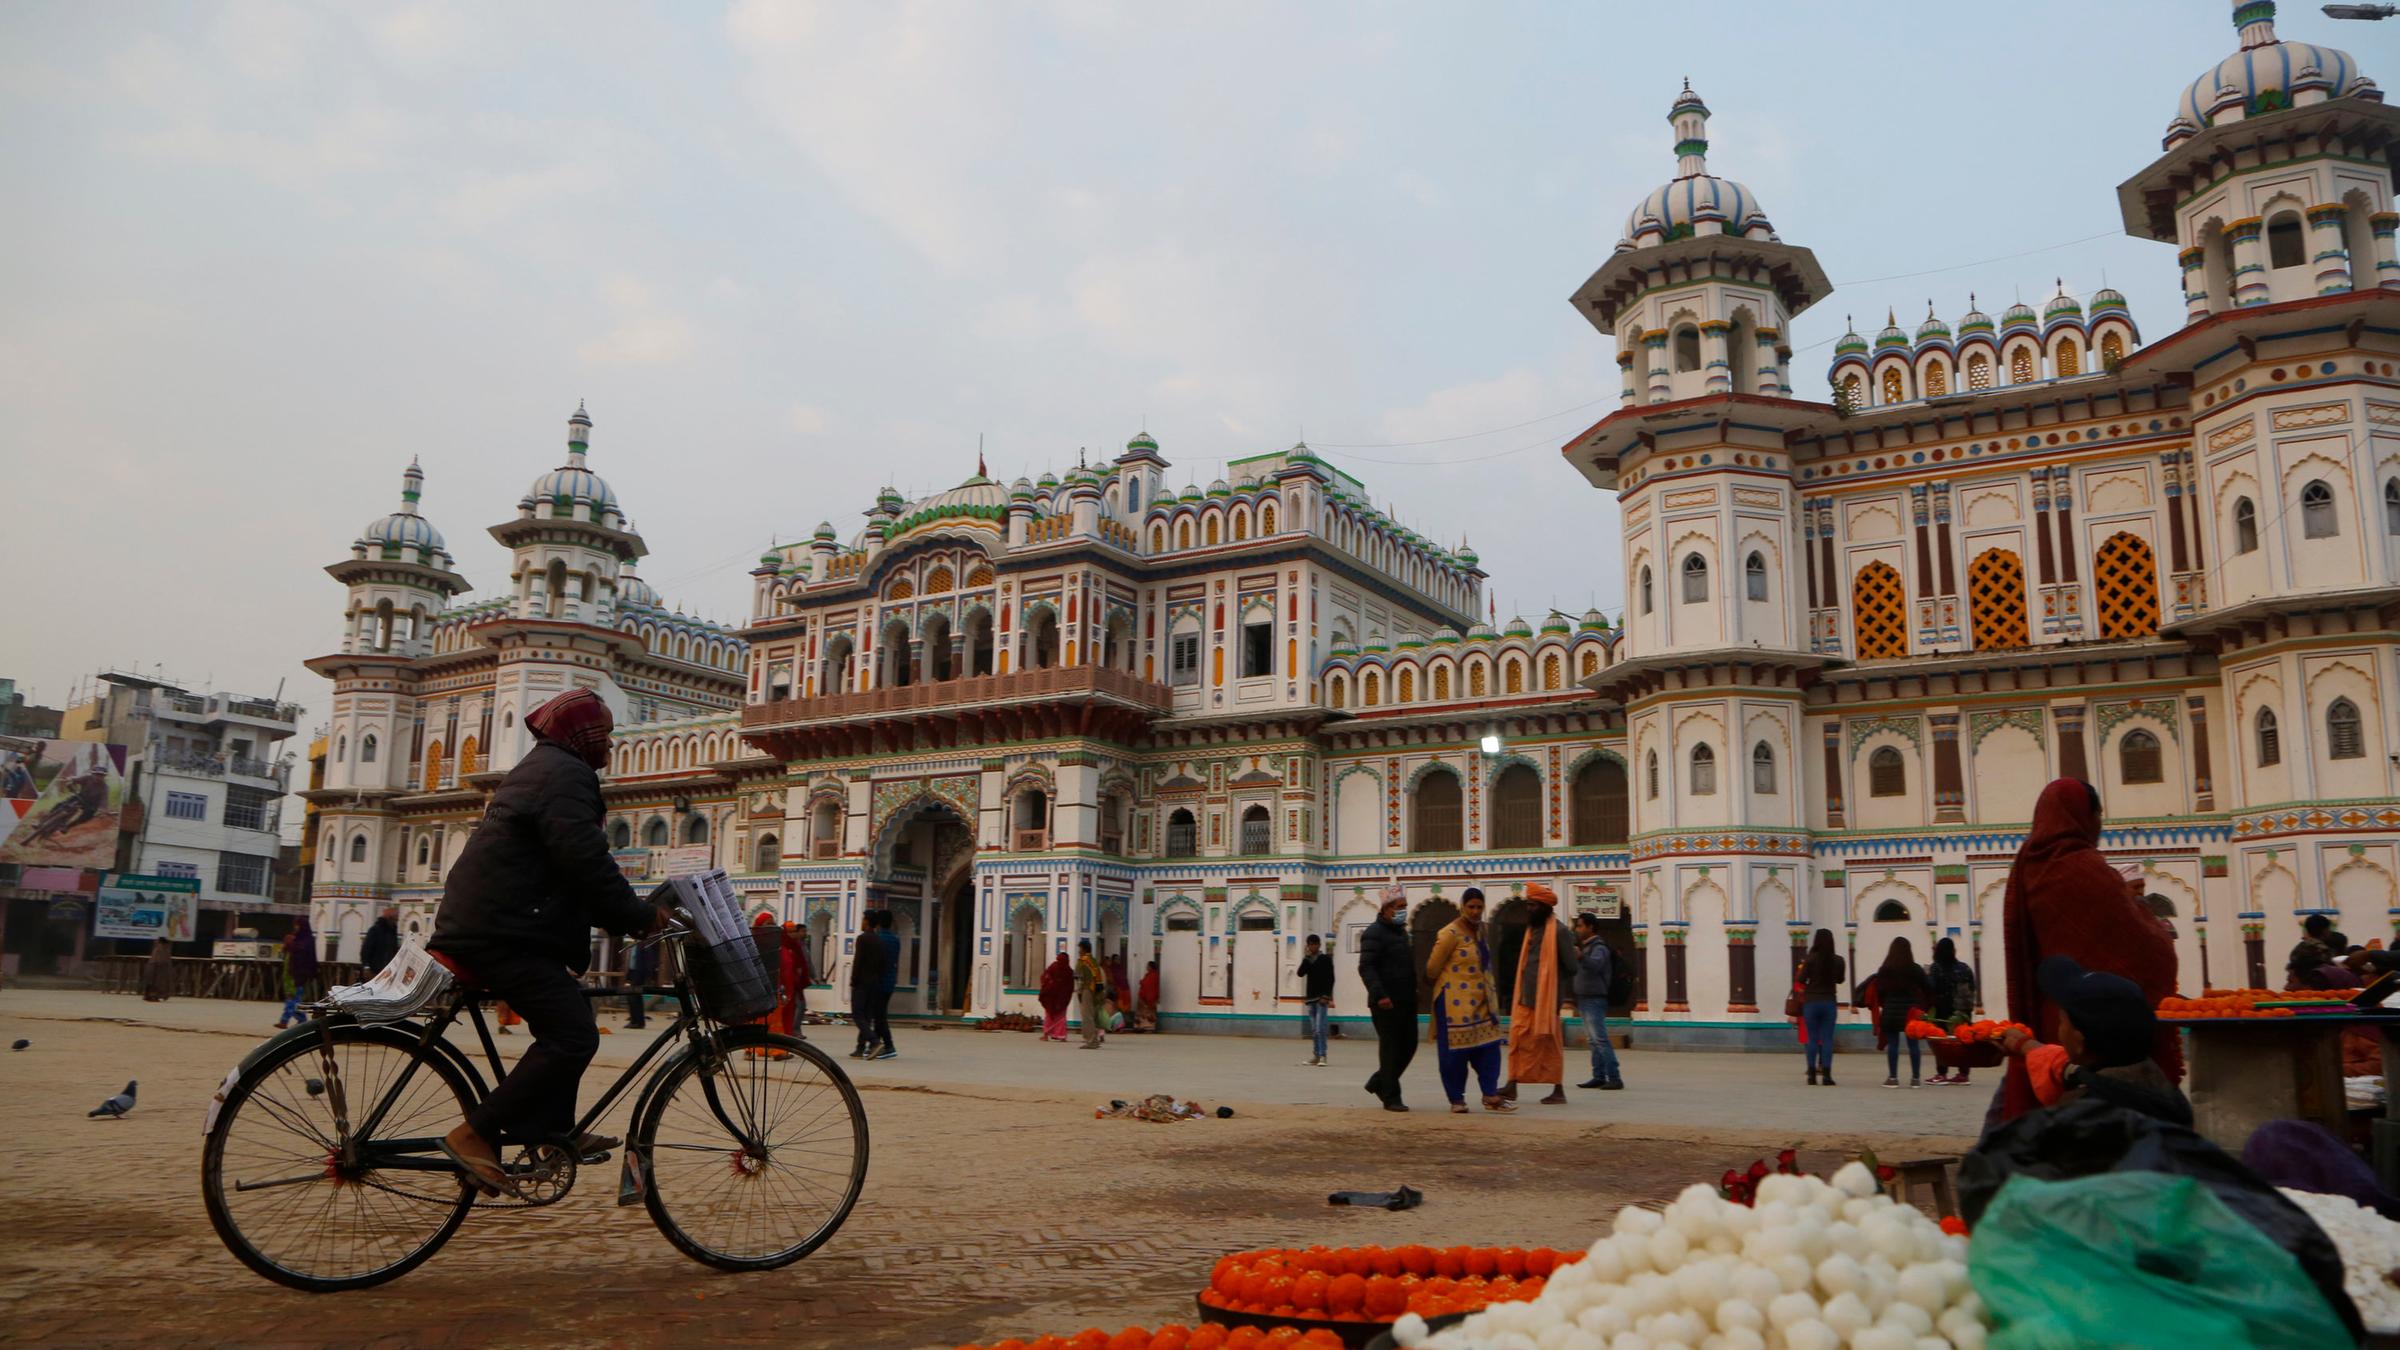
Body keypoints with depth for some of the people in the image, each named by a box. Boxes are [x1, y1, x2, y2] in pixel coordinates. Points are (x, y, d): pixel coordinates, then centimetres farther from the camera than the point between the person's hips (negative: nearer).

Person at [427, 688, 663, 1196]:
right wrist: (639, 916, -12)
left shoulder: (539, 770, 24)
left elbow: (568, 868, 26)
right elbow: (586, 863, -21)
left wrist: (626, 915, 20)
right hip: (501, 932, -11)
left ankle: (552, 1130, 19)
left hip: (483, 922, 11)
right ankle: (476, 1134, -15)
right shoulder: (565, 773, -10)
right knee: (573, 1035, -15)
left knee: (565, 1018, 21)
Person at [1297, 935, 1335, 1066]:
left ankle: (1322, 1055, -15)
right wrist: (1306, 958, -7)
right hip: (1311, 997, 6)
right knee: (1313, 1030, 7)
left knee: (1320, 1028, -14)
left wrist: (1326, 996, -14)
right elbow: (1300, 973, -2)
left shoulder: (1325, 959, -1)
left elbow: (1330, 979, -6)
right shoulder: (1308, 960, 12)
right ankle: (1316, 1055, 12)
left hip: (1322, 997, -5)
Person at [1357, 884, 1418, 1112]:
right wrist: (1379, 995, -27)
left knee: (1408, 1045, 10)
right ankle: (1391, 1097, 4)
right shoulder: (1375, 933, -9)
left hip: (1406, 1001, 9)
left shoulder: (1402, 931, 19)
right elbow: (1366, 967, -18)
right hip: (1386, 1003, -9)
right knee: (1390, 1048, -4)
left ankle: (1378, 1082, 25)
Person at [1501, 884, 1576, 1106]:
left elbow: (1570, 966, -10)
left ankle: (1559, 1091, 9)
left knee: (1549, 1044, 0)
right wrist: (1520, 993, 12)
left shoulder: (1558, 931, -11)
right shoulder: (1532, 928, 14)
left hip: (1546, 997, -7)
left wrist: (1567, 997, -7)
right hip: (1526, 996, 7)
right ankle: (1512, 1086, 8)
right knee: (1518, 1038, 4)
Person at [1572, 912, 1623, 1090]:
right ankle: (1598, 1077, 13)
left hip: (1594, 1000, -10)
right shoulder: (1586, 946, 17)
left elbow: (1594, 964, -35)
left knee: (1600, 1039, -14)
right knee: (1593, 1041, 10)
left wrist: (1581, 957, -53)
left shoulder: (1599, 947, -13)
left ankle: (1614, 1078, -15)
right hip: (1585, 1000, 10)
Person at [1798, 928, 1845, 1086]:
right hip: (1830, 1002, 1)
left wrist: (1803, 967, 10)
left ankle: (1812, 1074, 4)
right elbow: (1840, 979, 11)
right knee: (1827, 1039, 5)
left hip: (1811, 1001, -1)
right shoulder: (1838, 960, -4)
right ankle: (1826, 1074, -1)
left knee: (1812, 1039, 6)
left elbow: (1801, 980, -7)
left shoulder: (1810, 959, -11)